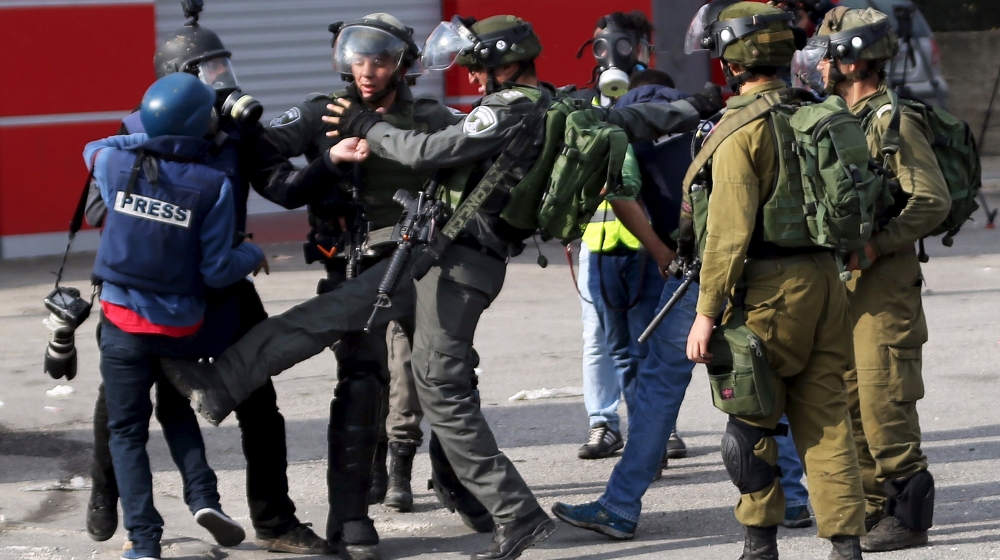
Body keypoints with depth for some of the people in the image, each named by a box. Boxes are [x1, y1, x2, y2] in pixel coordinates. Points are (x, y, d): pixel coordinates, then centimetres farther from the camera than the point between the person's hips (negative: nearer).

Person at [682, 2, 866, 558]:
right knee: (826, 418, 7)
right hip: (826, 277, 7)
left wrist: (707, 311, -14)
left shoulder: (741, 127, -11)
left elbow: (730, 229, -16)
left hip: (771, 286, -7)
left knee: (752, 422, 6)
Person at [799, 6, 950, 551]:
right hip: (843, 282, 9)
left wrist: (873, 246, -22)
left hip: (885, 282, -9)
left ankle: (908, 514, -4)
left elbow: (932, 201, -19)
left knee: (884, 402, -10)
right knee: (849, 402, 10)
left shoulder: (896, 122, -12)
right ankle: (872, 508, 16)